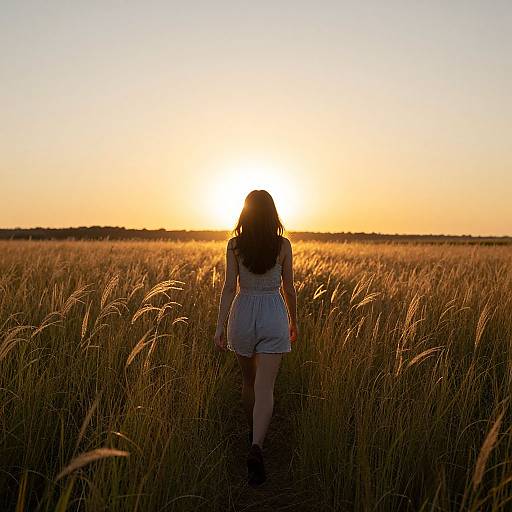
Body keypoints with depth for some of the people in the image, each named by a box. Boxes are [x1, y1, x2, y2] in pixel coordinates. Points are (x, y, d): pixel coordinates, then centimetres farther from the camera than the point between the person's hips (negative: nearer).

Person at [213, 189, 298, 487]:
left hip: (243, 313, 2)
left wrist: (221, 326, -8)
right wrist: (294, 321, 15)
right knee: (265, 387, -4)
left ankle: (255, 436, 40)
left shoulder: (235, 244, -3)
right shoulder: (283, 245, -3)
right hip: (274, 316, -1)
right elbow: (289, 288, 2)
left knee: (249, 380, 21)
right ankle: (257, 447, -22)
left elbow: (229, 286, -9)